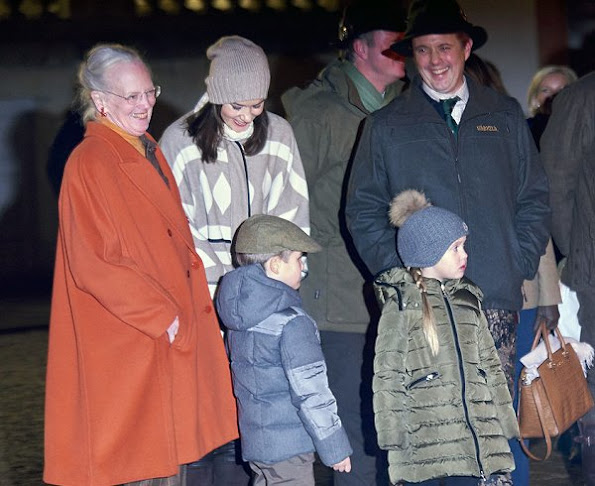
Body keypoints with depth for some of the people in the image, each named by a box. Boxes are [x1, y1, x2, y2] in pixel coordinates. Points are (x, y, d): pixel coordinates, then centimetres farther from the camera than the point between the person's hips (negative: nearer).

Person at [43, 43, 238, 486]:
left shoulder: (149, 153, 14)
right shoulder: (89, 164, -13)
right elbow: (93, 264, -17)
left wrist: (193, 309, 7)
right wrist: (161, 318, -15)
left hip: (173, 337, 8)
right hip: (124, 345, -8)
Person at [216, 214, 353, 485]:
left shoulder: (237, 320, 6)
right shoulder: (292, 324, -20)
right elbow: (311, 393, -20)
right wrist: (336, 449, -11)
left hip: (253, 440, 8)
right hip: (288, 447, -8)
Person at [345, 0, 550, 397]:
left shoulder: (506, 116, 14)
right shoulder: (386, 126, 10)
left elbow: (535, 198, 14)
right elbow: (363, 211, 9)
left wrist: (520, 266, 1)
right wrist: (397, 272, -4)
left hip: (497, 297, 1)